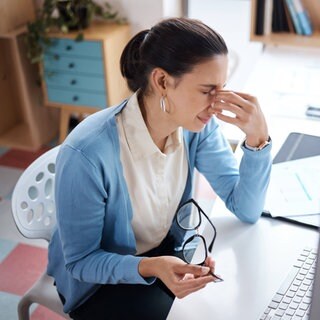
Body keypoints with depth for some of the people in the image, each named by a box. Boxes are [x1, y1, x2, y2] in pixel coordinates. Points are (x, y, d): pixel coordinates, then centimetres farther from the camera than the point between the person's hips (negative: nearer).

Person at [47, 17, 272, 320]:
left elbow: (246, 210, -14)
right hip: (98, 277, -4)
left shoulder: (197, 125, -16)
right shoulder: (87, 152, -33)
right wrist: (150, 268, -38)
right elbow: (80, 261, -21)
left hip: (166, 251, 5)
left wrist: (257, 136, -29)